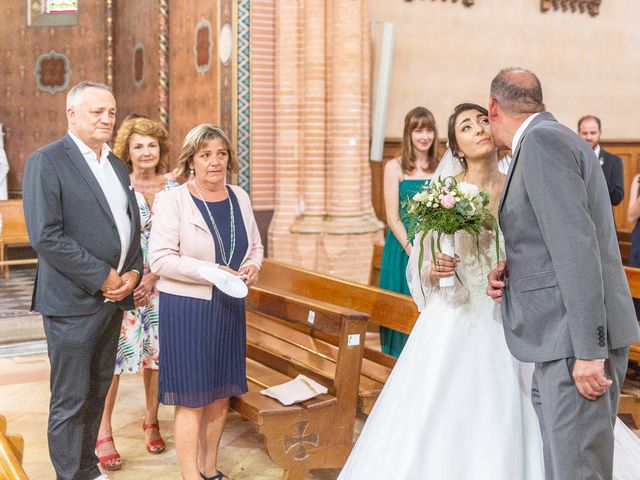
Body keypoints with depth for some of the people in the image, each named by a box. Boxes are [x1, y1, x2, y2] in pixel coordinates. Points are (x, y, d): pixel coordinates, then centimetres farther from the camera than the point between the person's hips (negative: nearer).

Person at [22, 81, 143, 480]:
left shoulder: (117, 165, 14)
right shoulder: (47, 162, -9)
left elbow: (132, 225, 18)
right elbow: (45, 236, -17)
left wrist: (132, 273, 0)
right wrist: (101, 278, -16)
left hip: (113, 299, 7)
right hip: (73, 302, -7)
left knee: (97, 392, 17)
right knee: (70, 400, 3)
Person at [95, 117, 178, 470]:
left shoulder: (172, 189, 5)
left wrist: (152, 276, -7)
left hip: (159, 284, 3)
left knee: (156, 352, 9)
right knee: (113, 354, -4)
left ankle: (151, 421, 26)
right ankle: (103, 433, 5)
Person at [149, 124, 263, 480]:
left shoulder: (239, 197, 7)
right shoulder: (172, 200, -9)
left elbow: (255, 245, 18)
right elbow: (160, 258, -15)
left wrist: (253, 265, -4)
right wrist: (208, 271, -22)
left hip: (230, 308, 6)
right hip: (186, 309, -6)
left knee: (222, 394, 14)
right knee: (192, 399, -1)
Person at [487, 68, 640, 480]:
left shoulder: (542, 140, -12)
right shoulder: (554, 138, 19)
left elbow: (577, 246, -20)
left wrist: (588, 351, -22)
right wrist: (512, 271, 8)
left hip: (577, 340, -10)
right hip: (564, 337, 10)